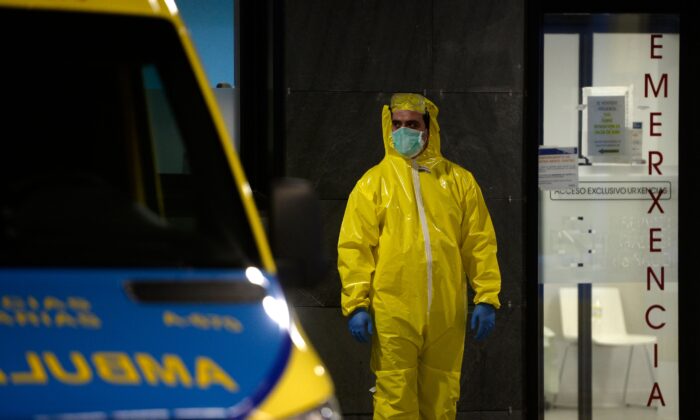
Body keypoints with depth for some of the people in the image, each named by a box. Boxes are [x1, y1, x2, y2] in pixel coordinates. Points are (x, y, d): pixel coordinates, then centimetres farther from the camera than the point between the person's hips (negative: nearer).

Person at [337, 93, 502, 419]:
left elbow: (479, 243, 9)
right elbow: (355, 248, 1)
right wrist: (356, 304, -8)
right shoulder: (373, 182, 6)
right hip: (393, 314, -2)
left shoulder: (458, 180, 11)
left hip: (447, 315, 2)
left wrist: (486, 298, 2)